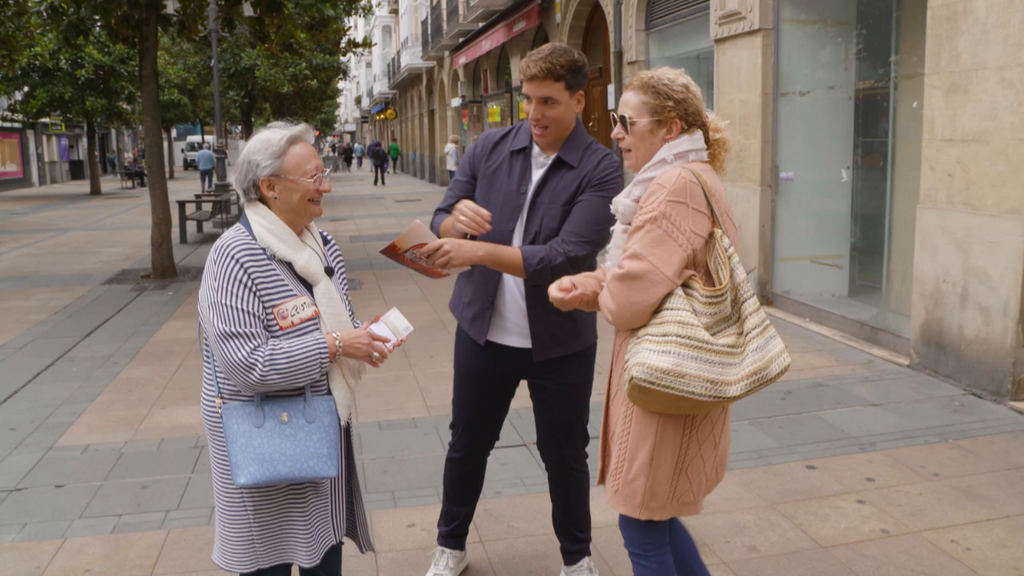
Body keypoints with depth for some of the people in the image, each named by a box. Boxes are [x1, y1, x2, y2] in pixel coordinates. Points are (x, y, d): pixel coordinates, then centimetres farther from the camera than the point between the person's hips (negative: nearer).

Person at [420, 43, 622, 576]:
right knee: (467, 445, 16)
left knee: (564, 455, 12)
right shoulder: (491, 147, -1)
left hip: (560, 339, -2)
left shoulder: (600, 169, -12)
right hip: (484, 329, 3)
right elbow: (441, 222, 4)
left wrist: (478, 251, -30)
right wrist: (457, 217, -20)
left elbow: (565, 257, -23)